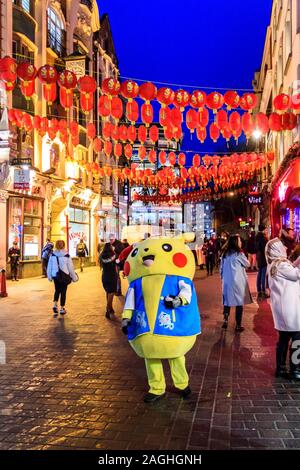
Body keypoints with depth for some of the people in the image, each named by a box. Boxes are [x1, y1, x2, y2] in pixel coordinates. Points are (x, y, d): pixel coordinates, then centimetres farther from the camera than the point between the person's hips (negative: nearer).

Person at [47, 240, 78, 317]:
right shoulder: (67, 255, -10)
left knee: (57, 290, 21)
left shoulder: (52, 255, -3)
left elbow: (49, 267, 4)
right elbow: (70, 267, -5)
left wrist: (49, 276, 16)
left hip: (55, 276, 3)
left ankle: (55, 304, 3)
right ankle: (62, 308, 14)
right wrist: (74, 277, 6)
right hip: (64, 276, -2)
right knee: (63, 291, 8)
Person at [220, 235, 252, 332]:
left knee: (227, 301, 15)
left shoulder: (225, 254, 6)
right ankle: (238, 325, 5)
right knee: (239, 302, 3)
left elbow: (221, 268, 11)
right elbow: (247, 264, 1)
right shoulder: (238, 253, -11)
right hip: (238, 281, -5)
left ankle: (225, 321, 9)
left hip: (227, 281, 5)